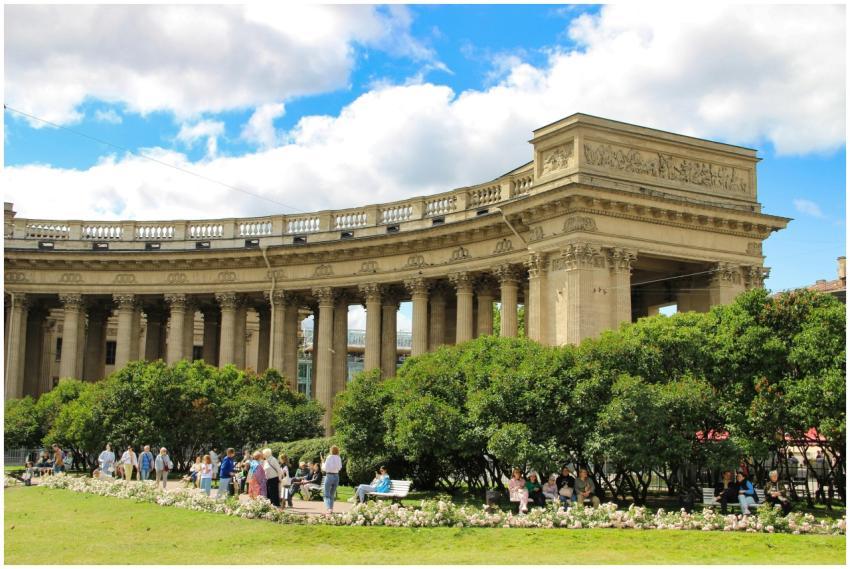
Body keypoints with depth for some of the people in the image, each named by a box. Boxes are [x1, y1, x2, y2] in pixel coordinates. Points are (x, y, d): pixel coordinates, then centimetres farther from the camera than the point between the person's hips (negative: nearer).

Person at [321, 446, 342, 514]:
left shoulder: (329, 458, -11)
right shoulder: (339, 458, 3)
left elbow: (325, 468, -10)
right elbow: (339, 468, 11)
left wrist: (323, 463, 7)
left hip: (329, 476, -5)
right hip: (336, 476, 5)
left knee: (326, 494, -2)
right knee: (332, 494, 17)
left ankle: (329, 508, -20)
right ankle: (331, 508, 16)